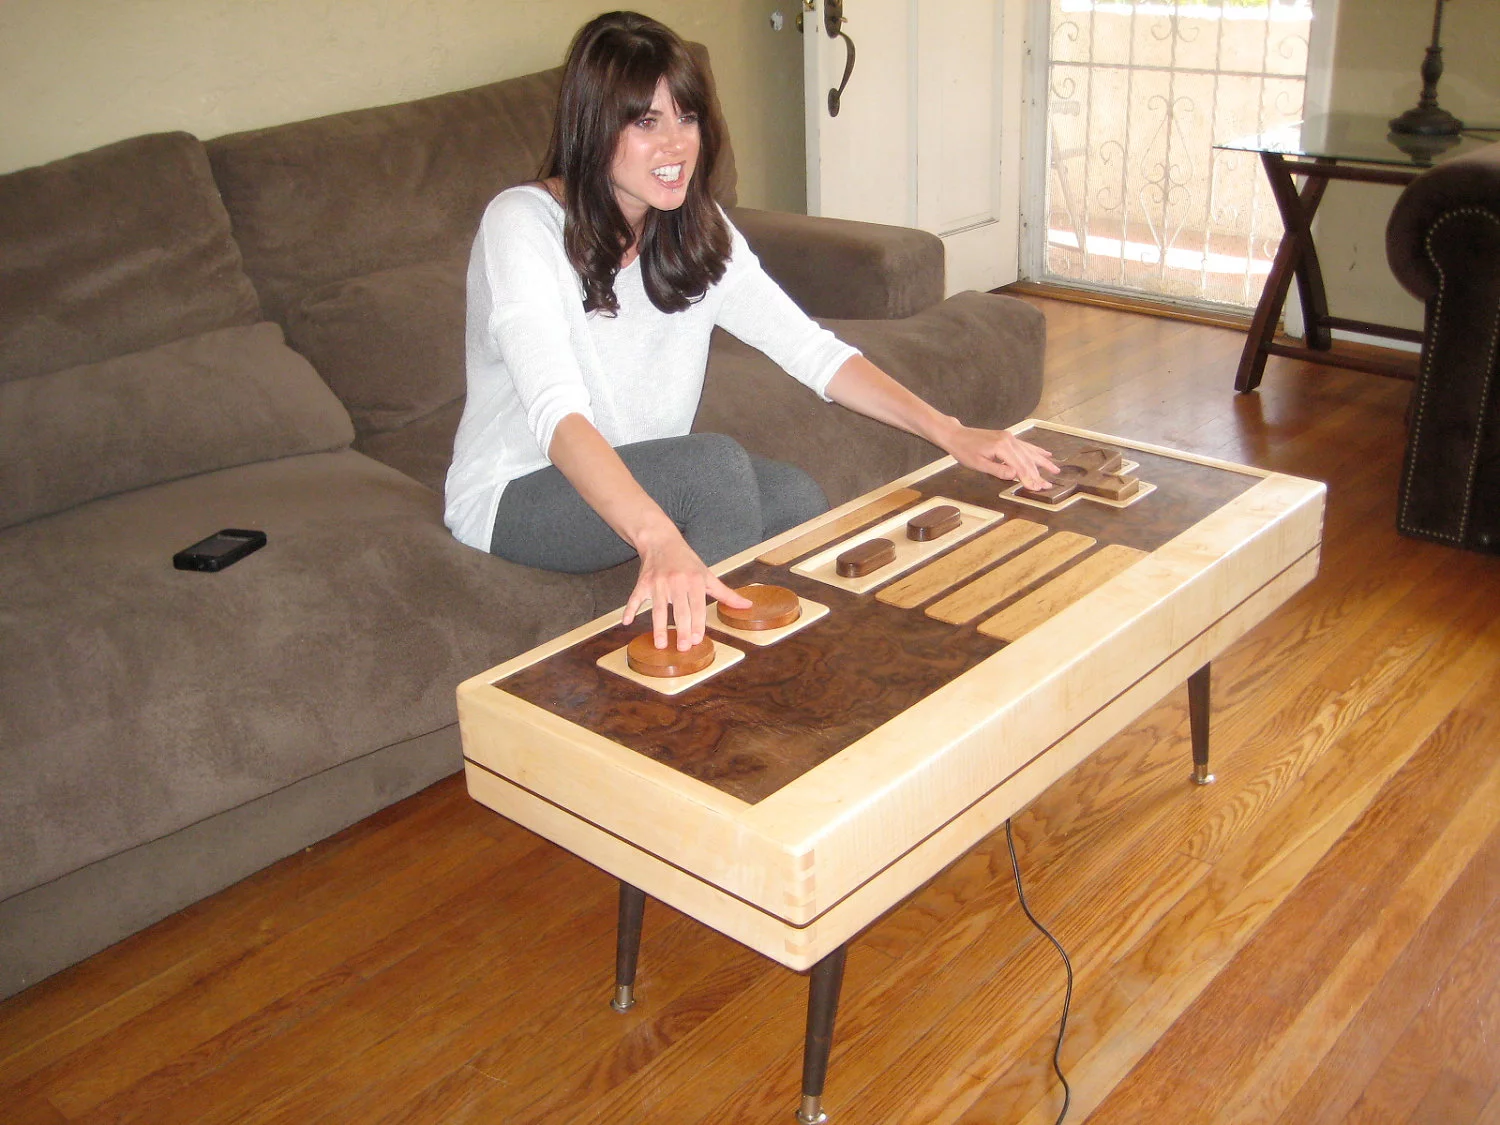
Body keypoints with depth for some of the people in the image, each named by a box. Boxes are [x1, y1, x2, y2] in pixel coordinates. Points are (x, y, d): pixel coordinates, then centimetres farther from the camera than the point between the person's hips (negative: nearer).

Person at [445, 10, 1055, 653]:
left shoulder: (698, 233, -1)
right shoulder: (522, 224, -21)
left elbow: (815, 352, -6)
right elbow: (557, 412, -36)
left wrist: (950, 433, -20)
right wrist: (658, 540, -52)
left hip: (637, 482, 6)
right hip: (511, 497, -6)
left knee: (795, 498, -19)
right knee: (717, 462, -29)